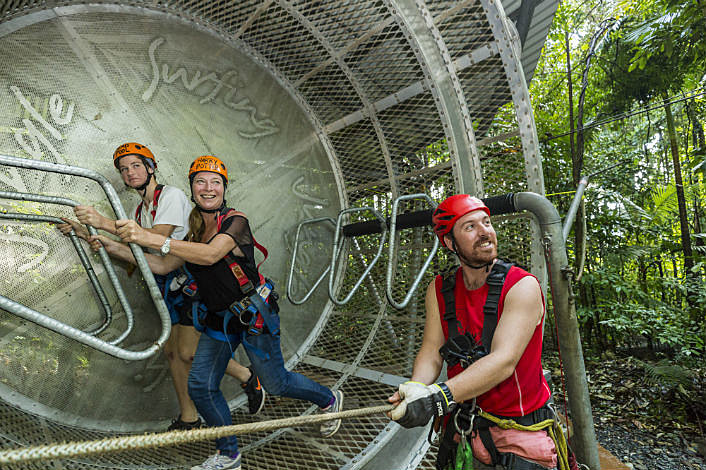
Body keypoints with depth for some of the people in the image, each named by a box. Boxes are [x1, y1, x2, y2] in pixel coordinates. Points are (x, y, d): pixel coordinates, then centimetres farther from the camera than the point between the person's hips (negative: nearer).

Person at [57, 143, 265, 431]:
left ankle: (247, 377, 12)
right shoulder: (139, 210, 14)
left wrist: (105, 223, -30)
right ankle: (188, 418, 23)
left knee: (188, 352, -10)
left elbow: (157, 236, -26)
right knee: (171, 351, 9)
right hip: (166, 283, 8)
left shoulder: (172, 195, -12)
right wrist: (87, 235, 6)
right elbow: (135, 255, 12)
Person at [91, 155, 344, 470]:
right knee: (200, 387, 4)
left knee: (275, 384, 6)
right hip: (217, 319, 7)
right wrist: (119, 249, -1)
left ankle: (330, 400, 35)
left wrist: (152, 238, -40)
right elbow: (163, 266, 8)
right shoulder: (195, 233, 7)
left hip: (253, 316, -7)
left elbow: (210, 254, -34)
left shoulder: (235, 221, -16)